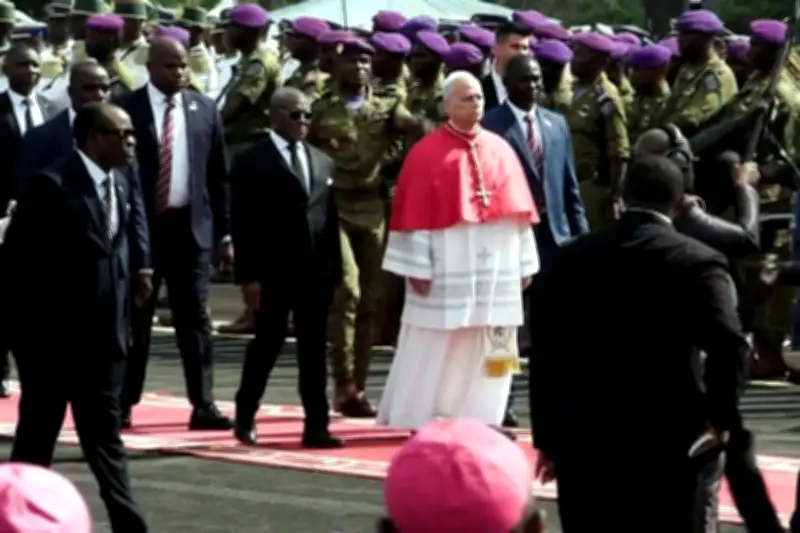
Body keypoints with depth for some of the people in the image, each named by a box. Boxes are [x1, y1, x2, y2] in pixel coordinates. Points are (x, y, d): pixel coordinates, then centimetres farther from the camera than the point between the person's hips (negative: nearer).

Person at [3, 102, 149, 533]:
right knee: (36, 435, 5)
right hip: (51, 336, -6)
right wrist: (39, 321, -15)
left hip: (101, 334, 7)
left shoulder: (120, 185, 9)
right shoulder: (51, 185, -14)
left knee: (104, 433, 9)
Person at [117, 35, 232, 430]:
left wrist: (222, 227, 4)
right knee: (134, 316, 4)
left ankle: (203, 405, 5)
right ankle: (123, 404, 10)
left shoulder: (204, 109, 6)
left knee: (194, 317, 4)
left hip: (191, 225, 2)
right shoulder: (126, 109, -4)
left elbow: (217, 173, 8)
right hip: (141, 224, -2)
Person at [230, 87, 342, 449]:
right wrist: (248, 276, -12)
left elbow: (331, 219, 14)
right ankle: (245, 418, 17)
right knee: (267, 344, 2)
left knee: (314, 350, 4)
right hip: (272, 271, -4)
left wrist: (334, 270, 8)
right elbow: (242, 224, -7)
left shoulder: (323, 162, 14)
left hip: (315, 270, 5)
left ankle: (316, 425, 6)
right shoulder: (252, 161, -3)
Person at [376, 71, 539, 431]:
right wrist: (417, 267, -13)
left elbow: (518, 212, 10)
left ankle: (481, 420, 12)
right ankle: (419, 420, 7)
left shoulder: (501, 151, 9)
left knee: (488, 350, 6)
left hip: (495, 273, 4)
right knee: (433, 348, 0)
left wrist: (524, 263, 7)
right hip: (445, 273, -4)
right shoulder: (426, 154, -5)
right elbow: (414, 215, -8)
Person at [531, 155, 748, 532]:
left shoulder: (571, 258, 6)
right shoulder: (697, 261, -5)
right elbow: (728, 343, -19)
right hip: (667, 442, -3)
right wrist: (721, 416, -6)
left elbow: (546, 354, 5)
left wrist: (547, 438, 10)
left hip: (584, 439, 3)